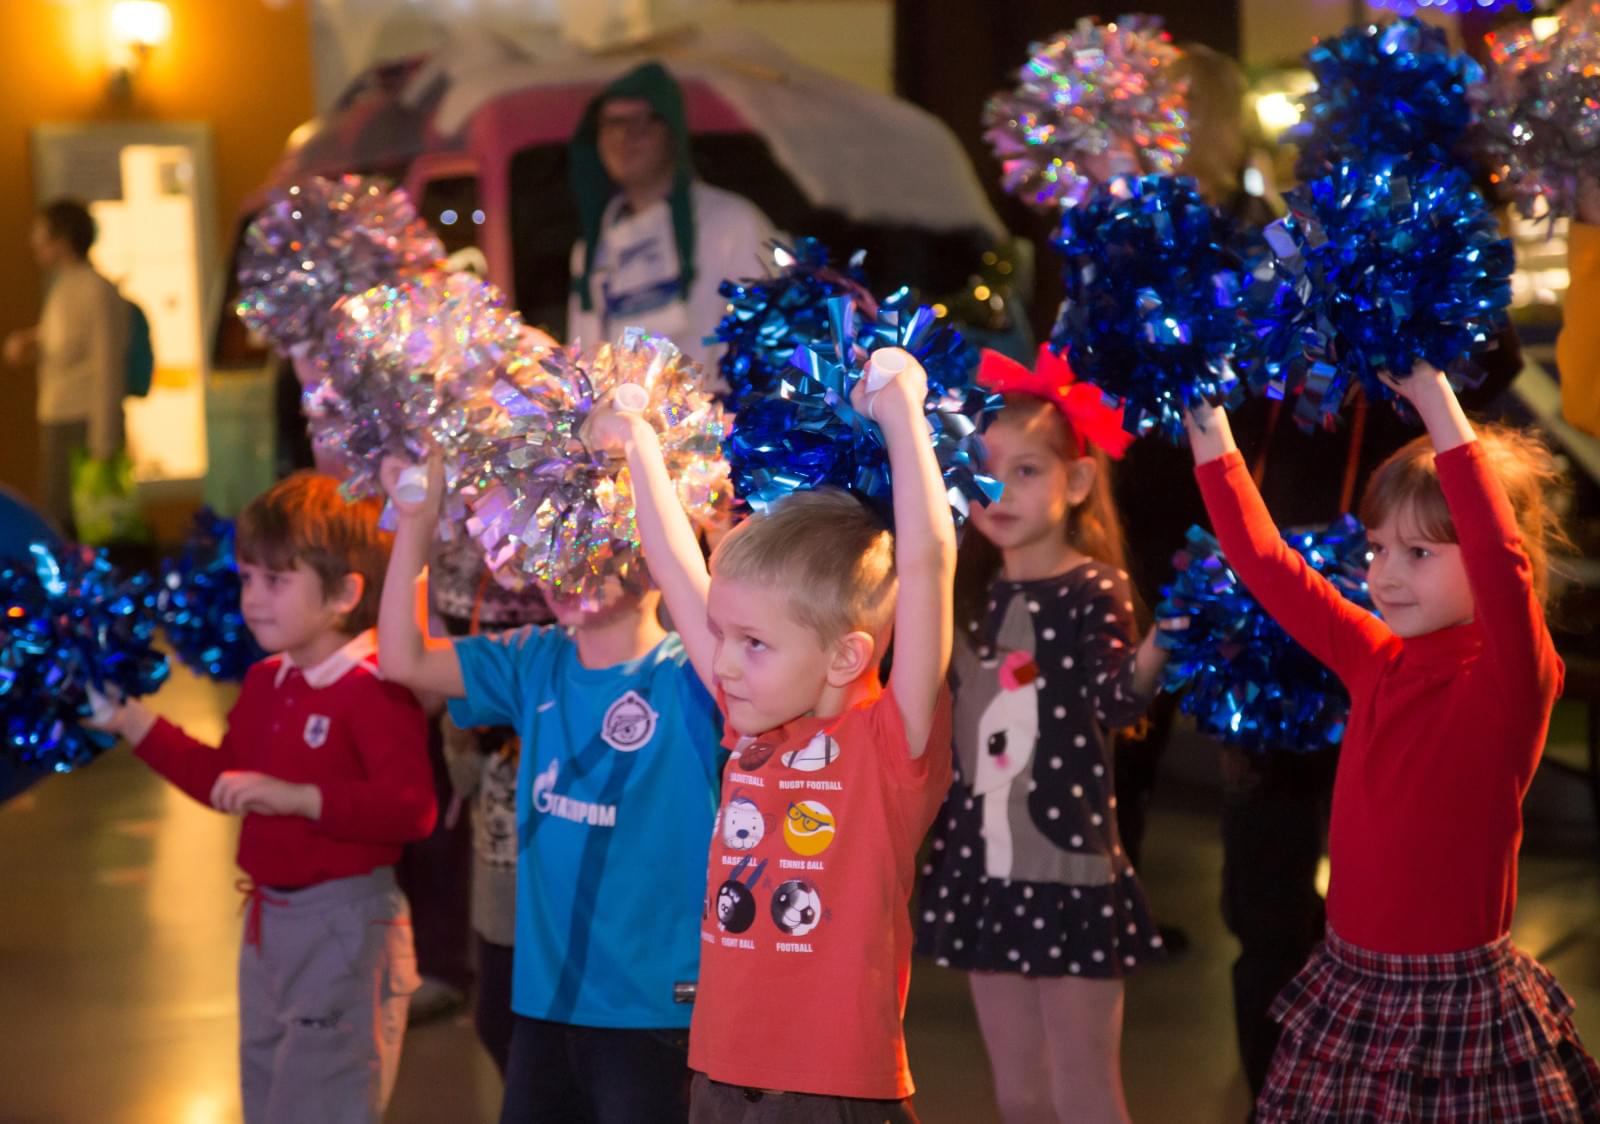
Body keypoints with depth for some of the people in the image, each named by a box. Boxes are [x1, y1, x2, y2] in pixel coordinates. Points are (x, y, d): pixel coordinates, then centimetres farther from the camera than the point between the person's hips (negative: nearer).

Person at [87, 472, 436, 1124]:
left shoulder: (375, 692, -21)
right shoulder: (265, 683, 8)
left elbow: (411, 809, -31)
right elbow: (224, 778, 21)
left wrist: (297, 796, -36)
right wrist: (130, 721, 16)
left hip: (345, 927, -9)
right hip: (268, 918, 9)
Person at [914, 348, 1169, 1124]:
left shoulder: (1093, 591, -8)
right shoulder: (970, 594, 9)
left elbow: (1112, 706, -21)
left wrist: (1153, 653, -42)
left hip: (1068, 867, -6)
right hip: (980, 864, 6)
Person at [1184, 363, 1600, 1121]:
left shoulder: (1513, 680, -14)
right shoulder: (1378, 661, 3)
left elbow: (1504, 565, -33)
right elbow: (1262, 560, 6)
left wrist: (1434, 398, -36)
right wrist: (1208, 421, 2)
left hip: (1456, 1003, -6)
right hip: (1350, 991, 6)